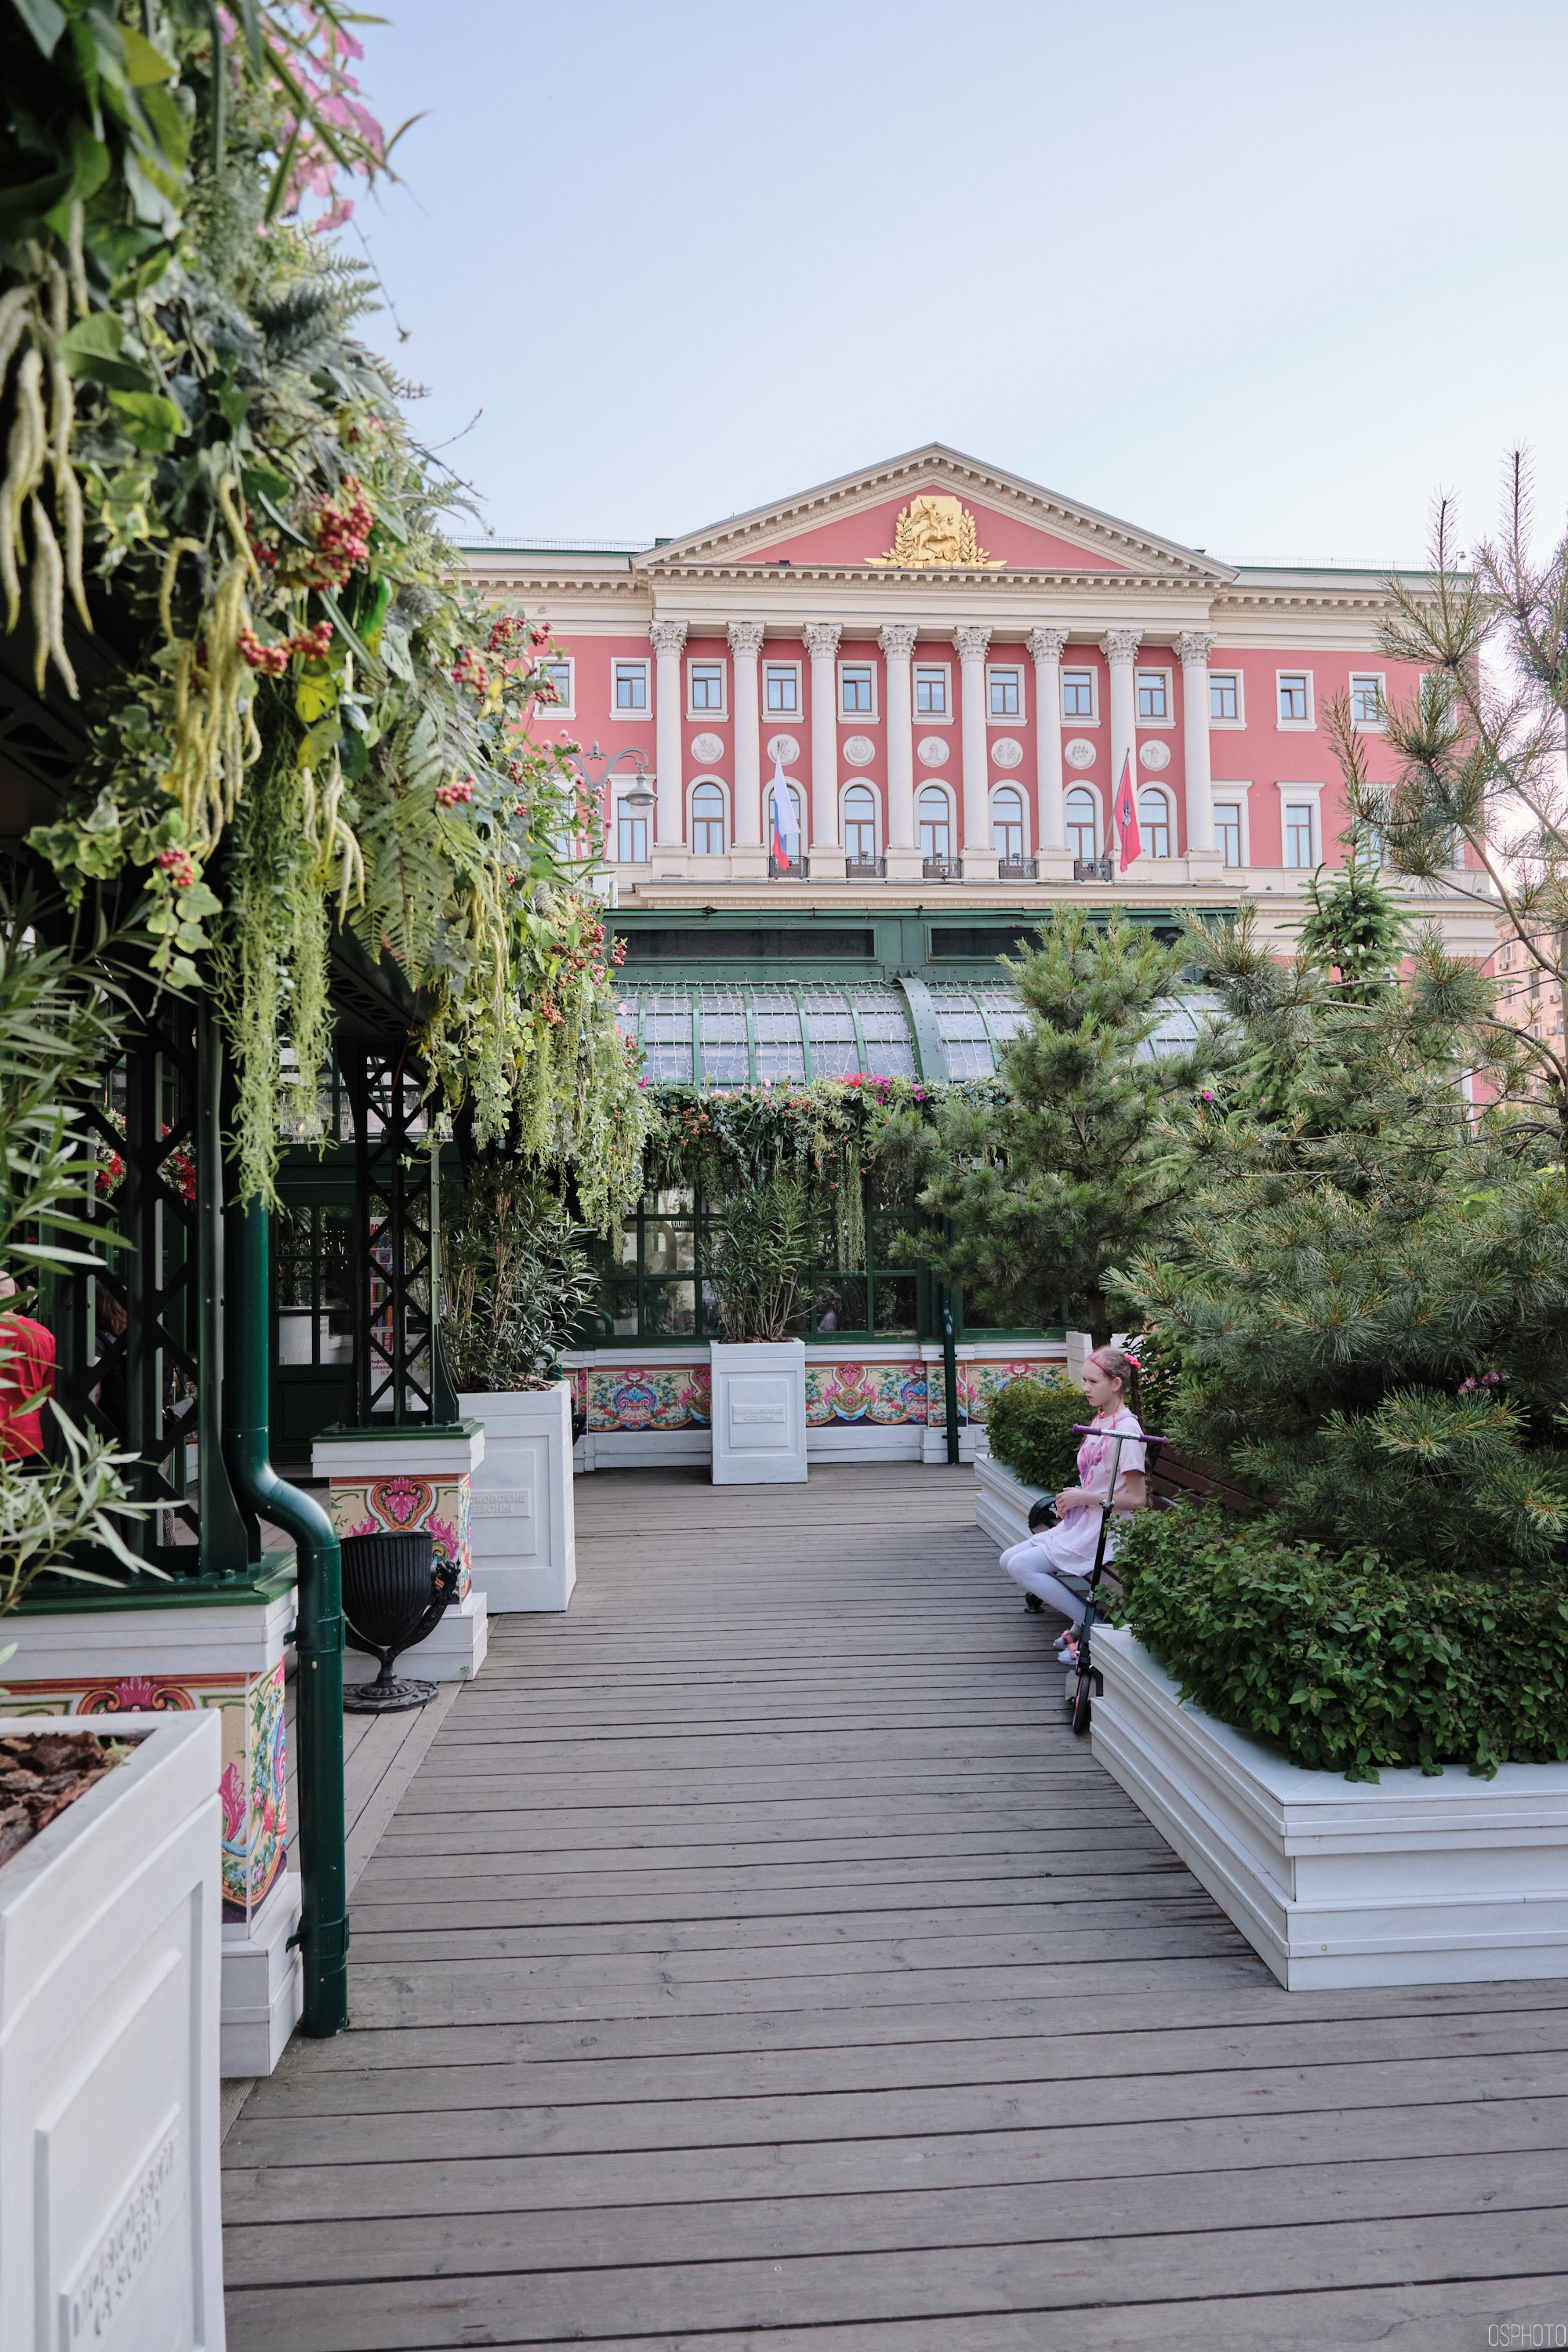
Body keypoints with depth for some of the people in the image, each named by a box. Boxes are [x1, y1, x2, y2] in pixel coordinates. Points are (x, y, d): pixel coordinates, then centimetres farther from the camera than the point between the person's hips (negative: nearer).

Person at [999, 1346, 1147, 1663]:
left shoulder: (1126, 1428, -17)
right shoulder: (1099, 1420, 11)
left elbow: (1136, 1499, -20)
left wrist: (1083, 1497, -17)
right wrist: (1071, 1497, 4)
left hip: (1105, 1530, -10)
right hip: (1080, 1522, 10)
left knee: (1021, 1566, -16)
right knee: (1009, 1560, 4)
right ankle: (1081, 1619, 6)